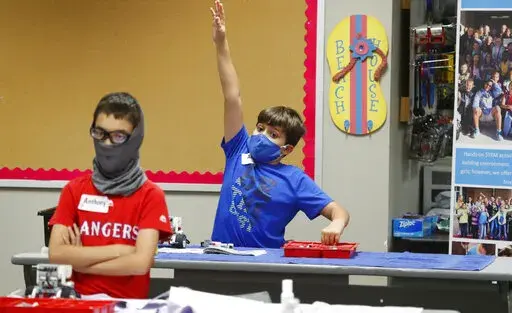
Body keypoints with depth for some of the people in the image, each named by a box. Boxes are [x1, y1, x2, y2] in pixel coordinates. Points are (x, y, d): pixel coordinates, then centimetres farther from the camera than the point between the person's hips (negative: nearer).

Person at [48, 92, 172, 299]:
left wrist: (79, 259, -4)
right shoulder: (74, 190, 9)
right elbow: (56, 254, -3)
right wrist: (119, 249, -8)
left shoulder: (151, 195, 0)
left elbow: (140, 263, -11)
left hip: (129, 302, -3)